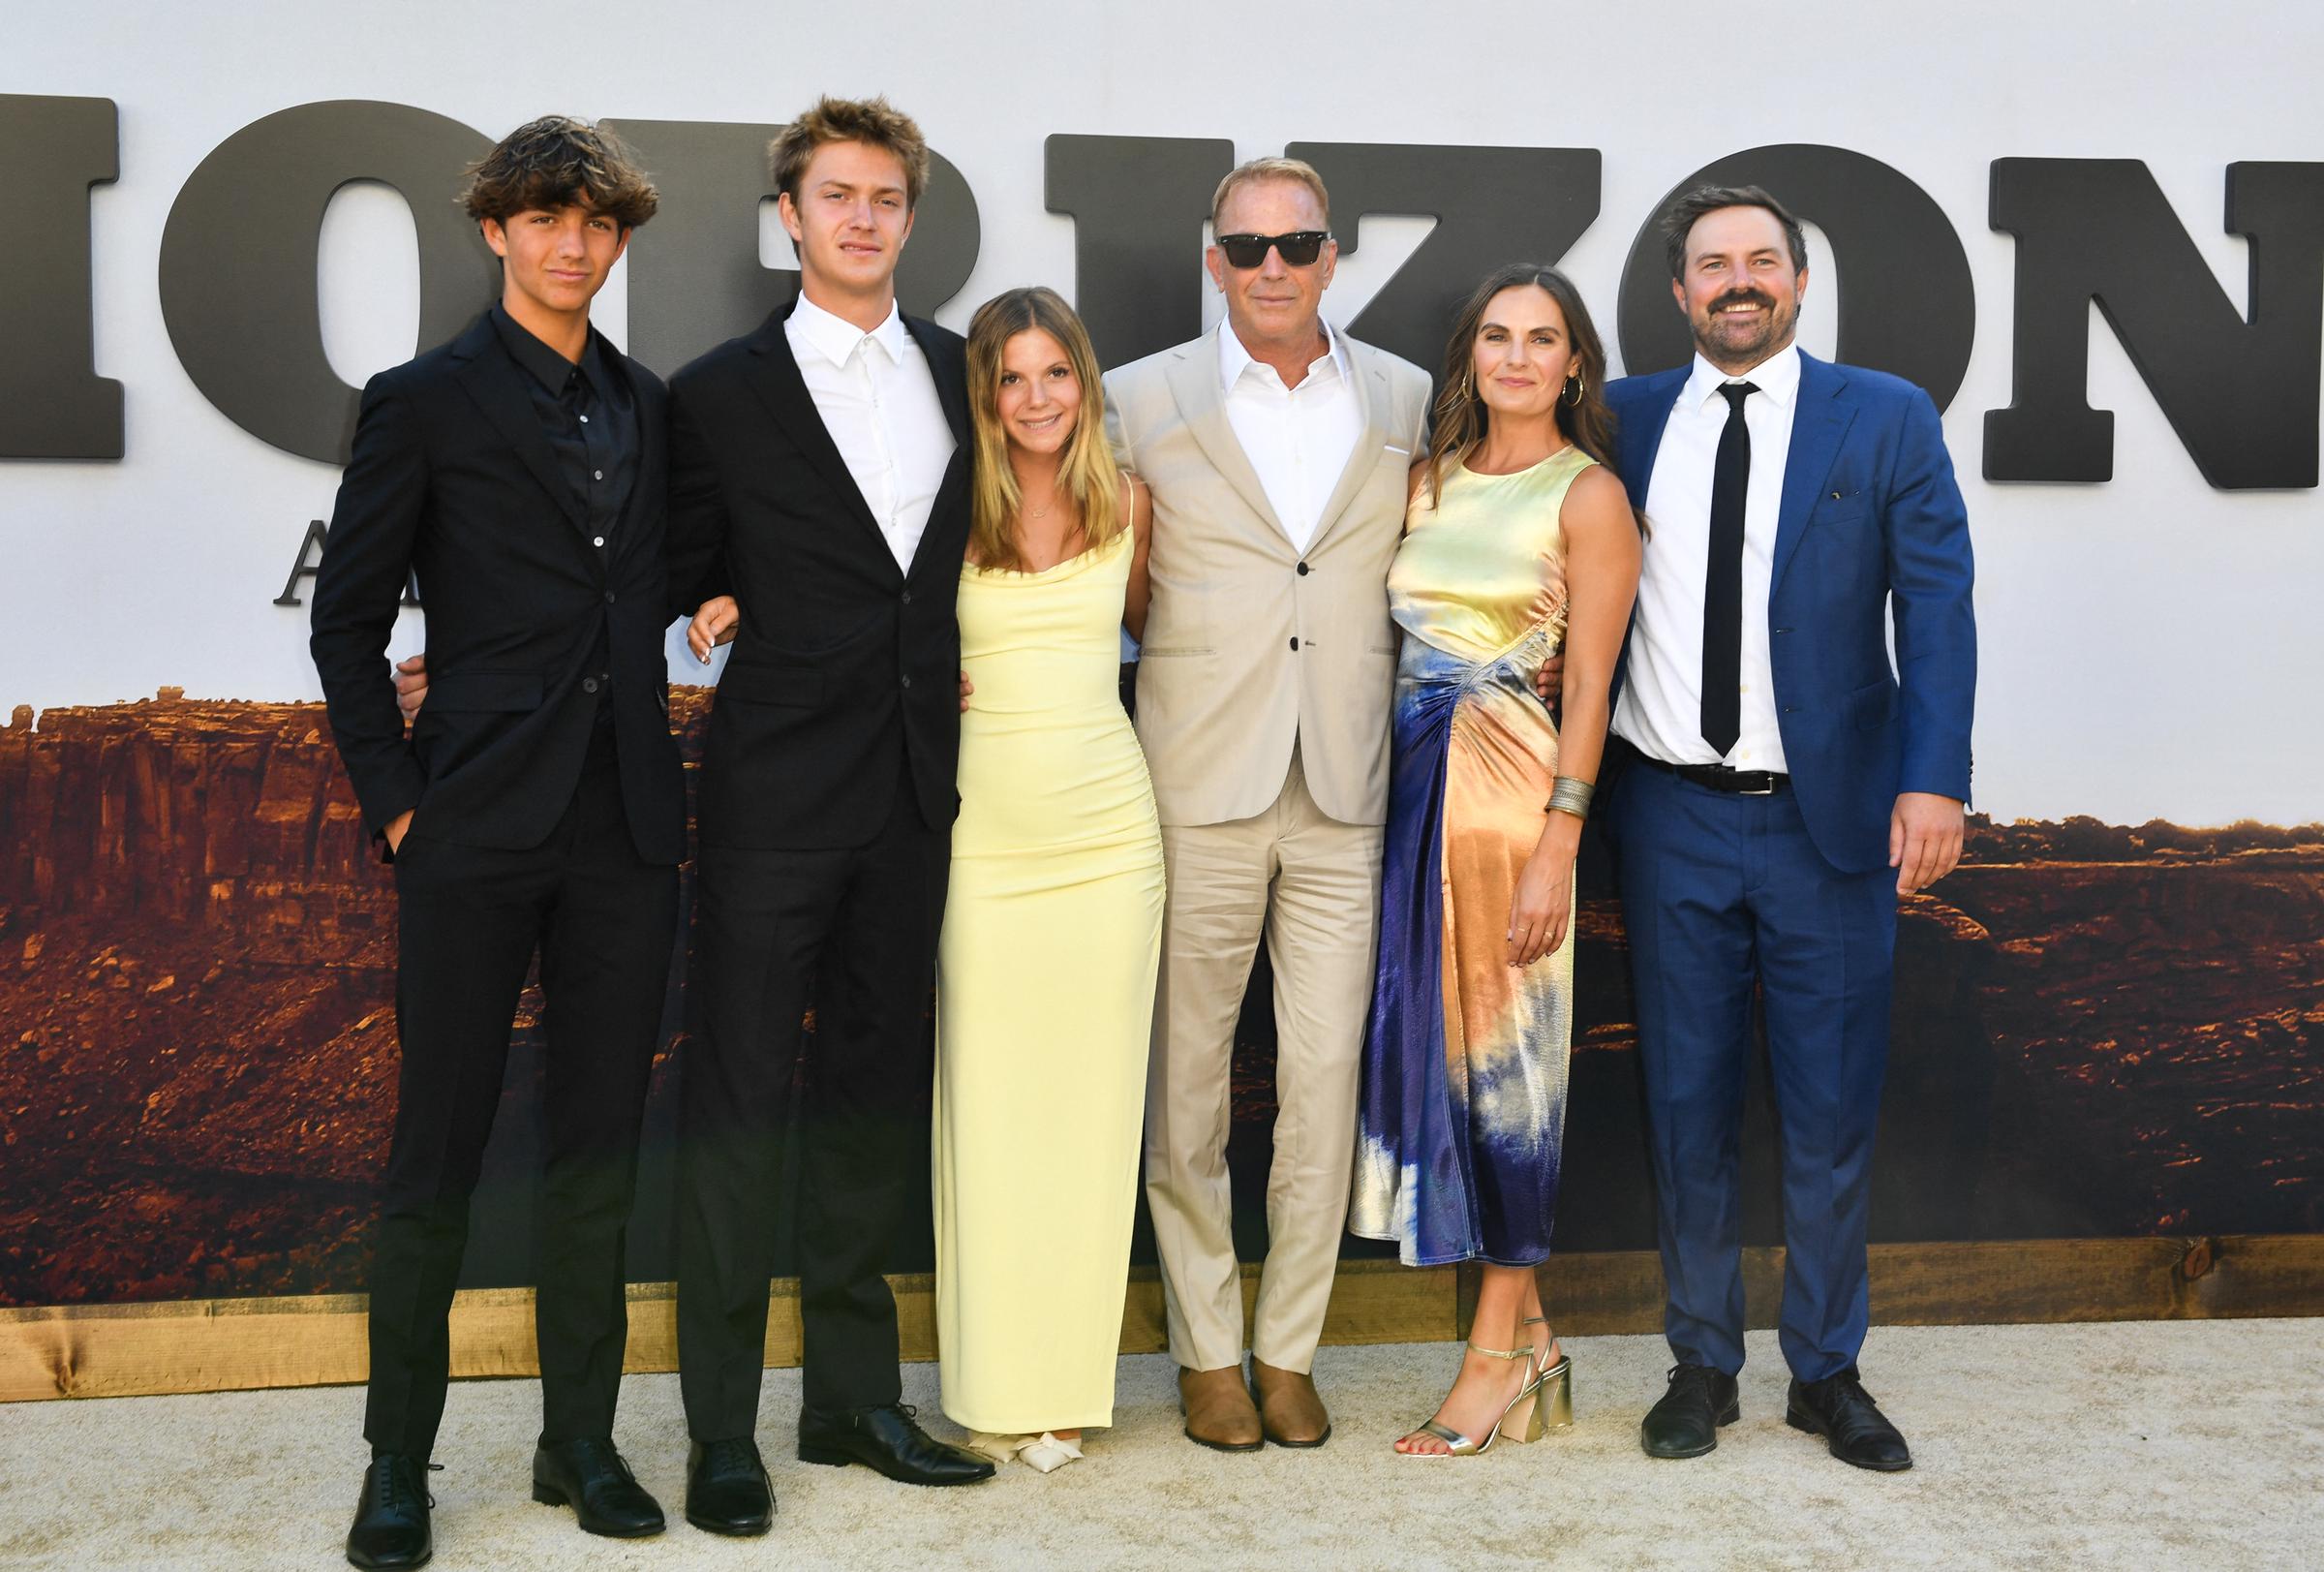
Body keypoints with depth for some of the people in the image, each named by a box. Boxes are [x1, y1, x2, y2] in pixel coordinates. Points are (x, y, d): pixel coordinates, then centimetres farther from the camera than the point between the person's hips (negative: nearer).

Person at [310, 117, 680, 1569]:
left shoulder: (648, 405, 13)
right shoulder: (424, 402, 0)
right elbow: (349, 624, 1)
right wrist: (396, 798, -4)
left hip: (626, 829, 4)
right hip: (479, 831, -4)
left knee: (602, 1143, 10)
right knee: (439, 1150, 1)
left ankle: (583, 1439, 22)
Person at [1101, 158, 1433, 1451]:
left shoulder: (1409, 401, 8)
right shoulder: (1144, 398, 2)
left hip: (1347, 793, 2)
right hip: (1199, 786, -1)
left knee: (1325, 1080, 4)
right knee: (1187, 1079, 5)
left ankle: (1290, 1350, 19)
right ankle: (1209, 1350, 20)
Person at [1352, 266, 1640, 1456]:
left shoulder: (1588, 495, -3)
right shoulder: (1429, 478, 13)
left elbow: (1589, 686, -8)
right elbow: (1394, 636, 14)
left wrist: (1555, 847, -14)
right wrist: (1388, 790, 5)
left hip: (1512, 784, -6)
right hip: (1414, 777, 6)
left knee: (1501, 1053, -1)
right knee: (1428, 1036, 7)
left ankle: (1495, 1354, 10)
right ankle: (1526, 1329, 20)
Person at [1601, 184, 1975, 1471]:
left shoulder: (1888, 420, 1)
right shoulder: (1628, 420, 7)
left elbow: (1937, 610, -3)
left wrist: (1933, 778, -14)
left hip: (1832, 819, -1)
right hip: (1674, 819, 2)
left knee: (1832, 1109, 6)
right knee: (1687, 1102, 9)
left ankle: (1827, 1371, 21)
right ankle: (1702, 1363, 22)